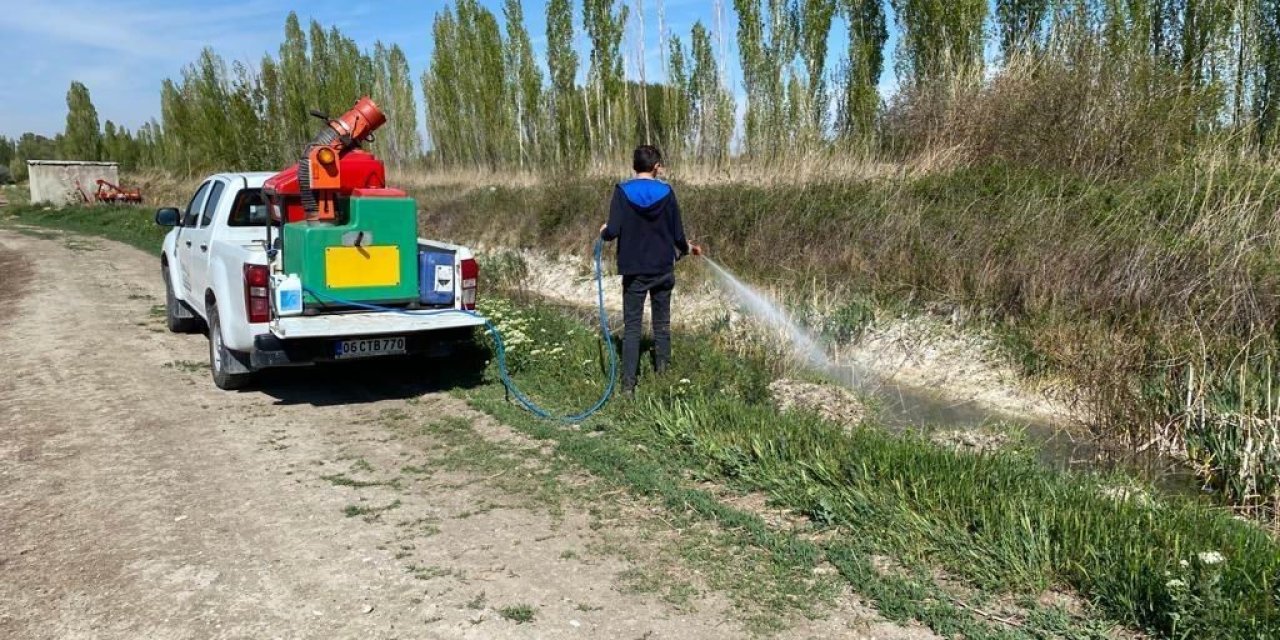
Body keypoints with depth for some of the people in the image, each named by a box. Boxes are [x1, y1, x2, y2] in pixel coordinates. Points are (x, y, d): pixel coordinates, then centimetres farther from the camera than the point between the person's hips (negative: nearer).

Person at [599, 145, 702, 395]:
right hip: (663, 270, 1)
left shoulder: (622, 191, -9)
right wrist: (687, 248, 19)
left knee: (631, 326, 3)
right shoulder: (666, 192, -6)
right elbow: (677, 234, -3)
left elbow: (613, 231, -16)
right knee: (662, 324, 13)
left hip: (634, 271, -1)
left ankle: (629, 384, -2)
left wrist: (604, 232, 7)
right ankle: (662, 375, 20)